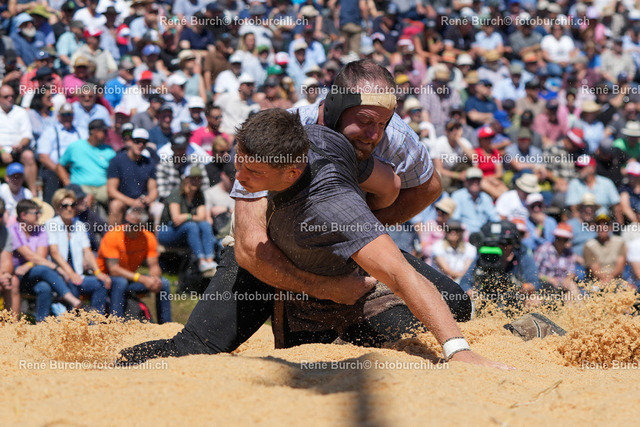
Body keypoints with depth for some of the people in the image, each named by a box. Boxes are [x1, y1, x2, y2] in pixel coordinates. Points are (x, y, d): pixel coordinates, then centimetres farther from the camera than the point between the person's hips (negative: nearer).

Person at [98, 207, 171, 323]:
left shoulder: (149, 238, -7)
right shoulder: (112, 236, -22)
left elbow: (154, 266, -6)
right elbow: (113, 269, -27)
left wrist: (155, 278, -32)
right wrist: (142, 279, -34)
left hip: (131, 278, 5)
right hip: (108, 278, -5)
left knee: (164, 283, -11)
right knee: (121, 282, -38)